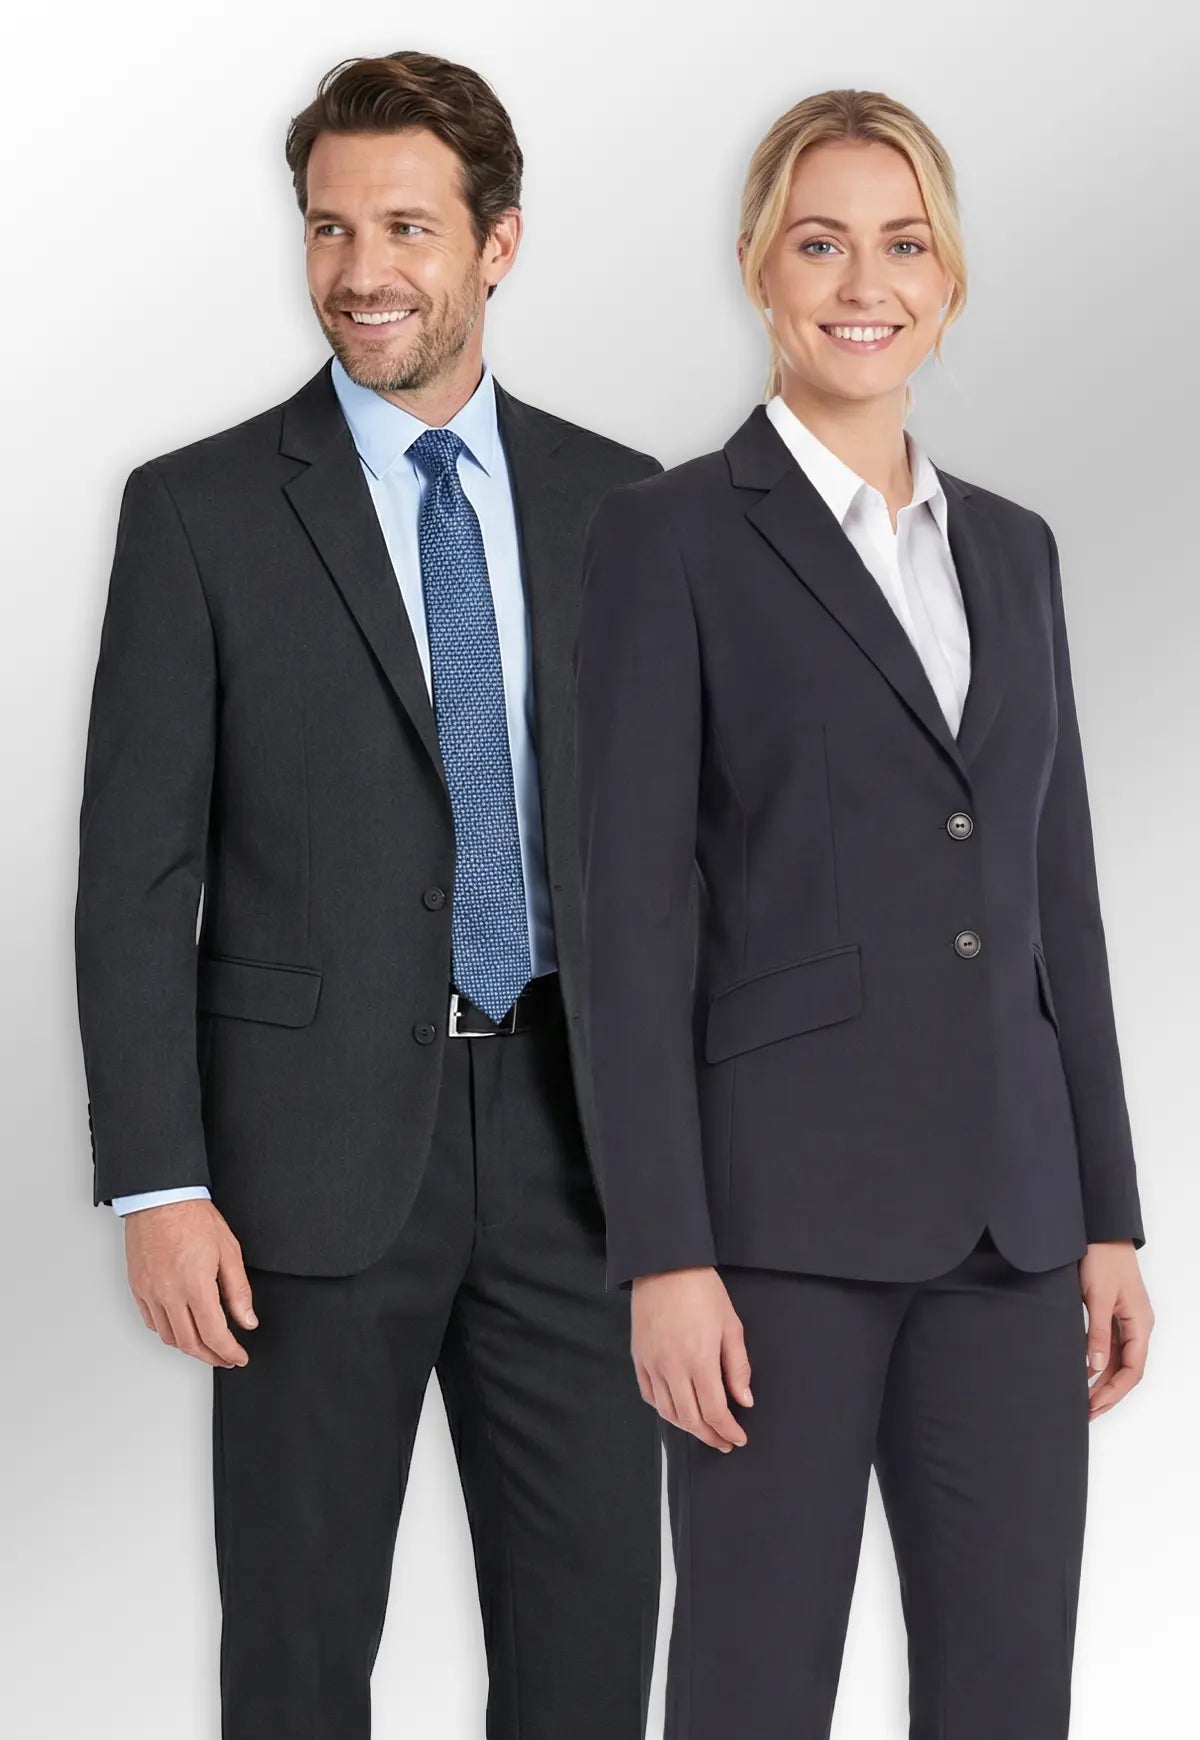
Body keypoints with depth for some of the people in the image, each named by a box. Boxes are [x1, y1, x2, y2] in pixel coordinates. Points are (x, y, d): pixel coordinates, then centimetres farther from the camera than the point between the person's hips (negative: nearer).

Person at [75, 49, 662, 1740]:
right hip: (321, 1148, -2)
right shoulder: (199, 511, -2)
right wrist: (158, 1184, -10)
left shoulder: (616, 503, 7)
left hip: (572, 1134, 3)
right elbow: (136, 872, -4)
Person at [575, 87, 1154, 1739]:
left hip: (1004, 1211, 6)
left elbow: (1056, 895, 15)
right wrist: (666, 1253, -14)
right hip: (781, 1200, -5)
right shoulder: (670, 534, -3)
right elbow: (635, 911, -8)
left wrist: (1110, 1216, 11)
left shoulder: (1011, 547, 14)